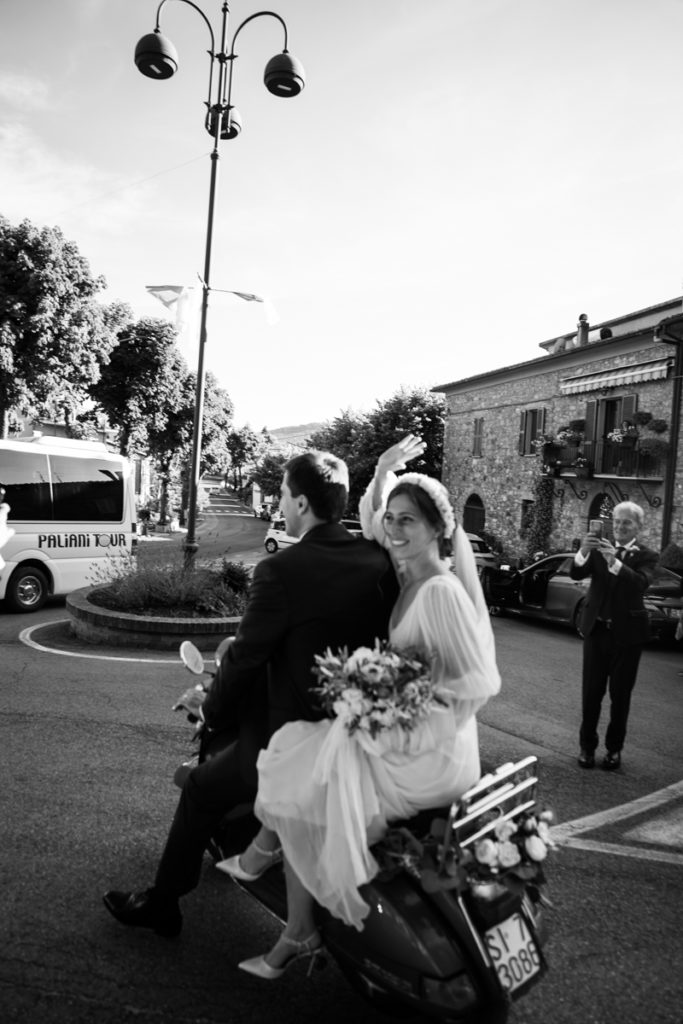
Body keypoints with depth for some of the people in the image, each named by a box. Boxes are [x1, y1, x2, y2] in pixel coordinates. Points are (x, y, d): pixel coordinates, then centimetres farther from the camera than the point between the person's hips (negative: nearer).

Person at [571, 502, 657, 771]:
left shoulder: (646, 556, -2)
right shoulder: (600, 549, 3)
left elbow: (641, 583, -22)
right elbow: (576, 574, -11)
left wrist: (615, 562, -37)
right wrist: (583, 552, -31)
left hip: (627, 633, -1)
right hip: (597, 629, 1)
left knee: (620, 694, 8)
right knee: (591, 692, 5)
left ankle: (614, 748, 22)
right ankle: (587, 745, 18)